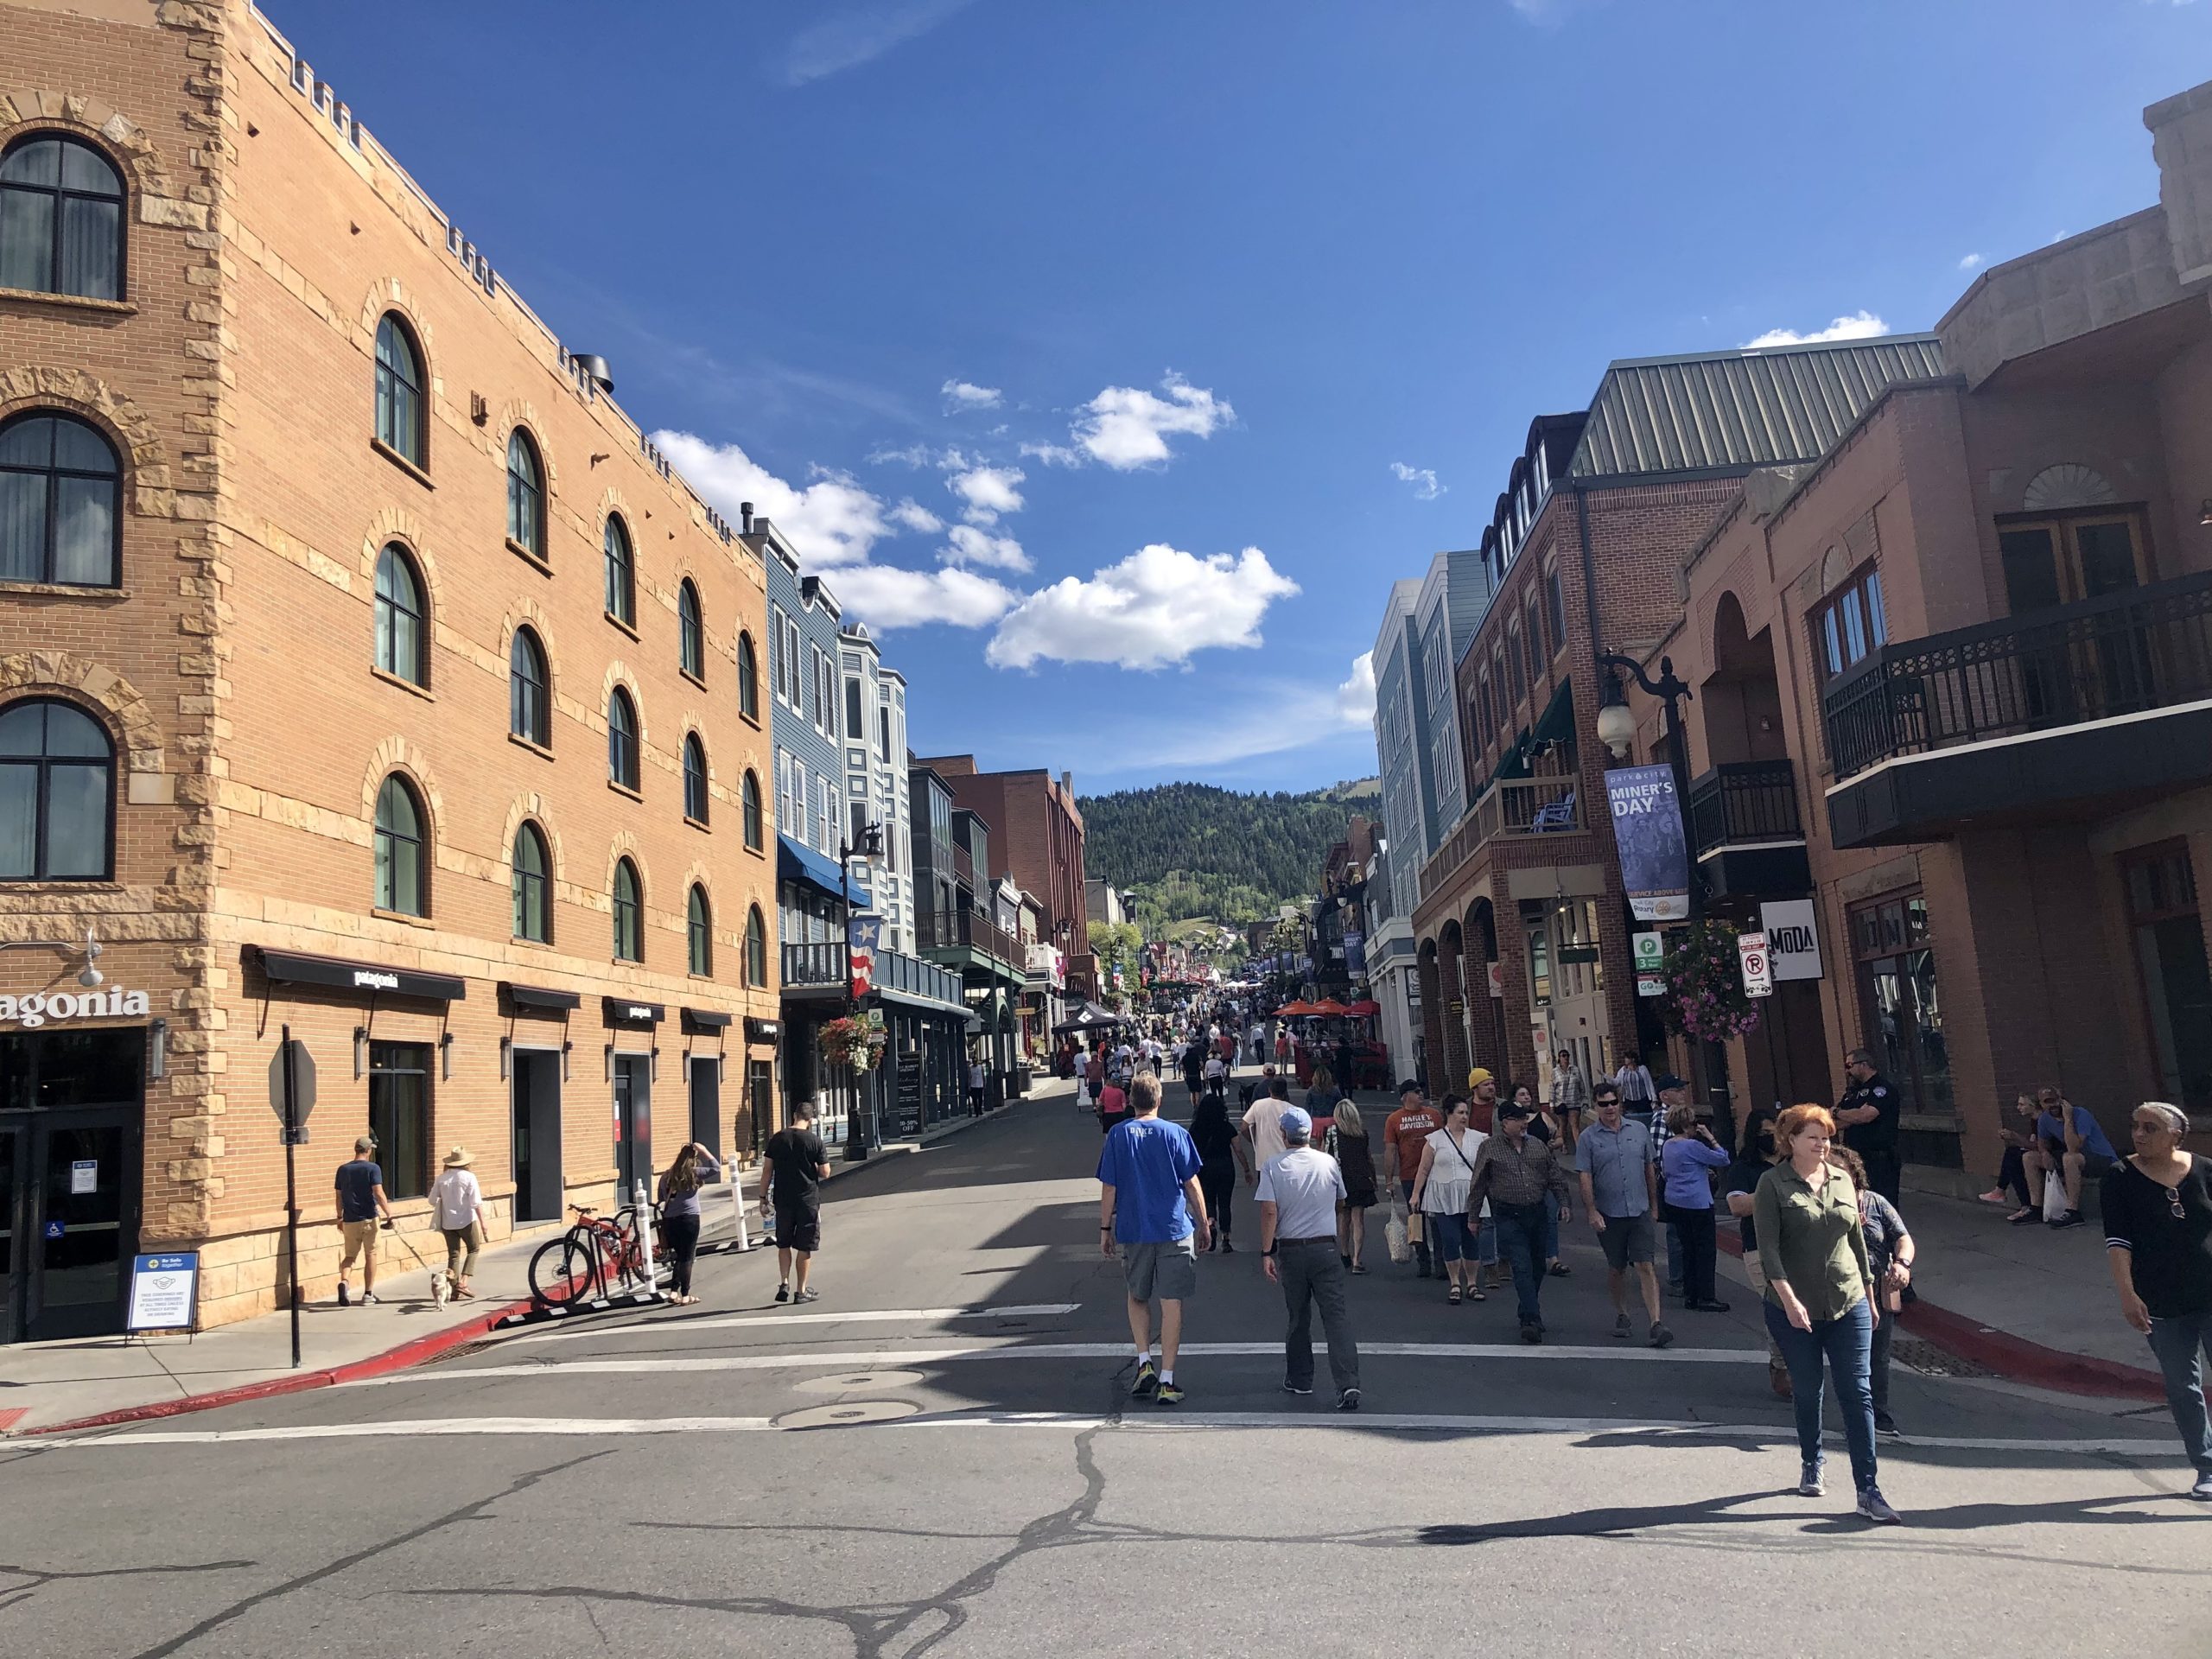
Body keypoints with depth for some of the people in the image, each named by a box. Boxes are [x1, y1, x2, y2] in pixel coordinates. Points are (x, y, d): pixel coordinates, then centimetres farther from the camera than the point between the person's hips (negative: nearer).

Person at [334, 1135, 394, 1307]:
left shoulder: (343, 1169, 6)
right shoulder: (372, 1168, -8)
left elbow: (339, 1196, 10)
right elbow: (378, 1193, -16)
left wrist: (340, 1217, 20)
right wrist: (388, 1213, -14)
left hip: (350, 1220, 3)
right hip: (369, 1218, -3)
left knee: (350, 1255, 13)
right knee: (370, 1255, 8)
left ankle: (343, 1281, -15)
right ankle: (368, 1294, 9)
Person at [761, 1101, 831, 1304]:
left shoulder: (776, 1139, 0)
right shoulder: (815, 1141, -8)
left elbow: (767, 1170, 1)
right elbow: (825, 1173, -7)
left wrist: (763, 1197, 7)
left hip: (783, 1199, 3)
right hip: (808, 1199, -2)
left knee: (784, 1244, 18)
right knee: (804, 1246, 6)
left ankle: (784, 1284, 10)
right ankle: (801, 1291, 11)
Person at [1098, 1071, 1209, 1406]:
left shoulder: (1117, 1135, -1)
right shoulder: (1176, 1133, -4)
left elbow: (1108, 1188, -1)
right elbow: (1192, 1184, -2)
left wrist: (1105, 1228, 9)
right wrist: (1203, 1224, 9)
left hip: (1132, 1231, 1)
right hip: (1174, 1230, -1)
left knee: (1137, 1297, 20)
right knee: (1172, 1304, 4)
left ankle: (1144, 1363, 8)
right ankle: (1166, 1381, 4)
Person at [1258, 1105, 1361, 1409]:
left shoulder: (1273, 1168, -6)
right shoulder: (1329, 1163, 1)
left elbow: (1269, 1212, -12)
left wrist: (1267, 1253, -8)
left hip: (1289, 1250, 0)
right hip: (1325, 1247, 1)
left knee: (1298, 1317, 14)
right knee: (1336, 1315, -3)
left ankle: (1299, 1379, 24)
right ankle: (1348, 1384, -13)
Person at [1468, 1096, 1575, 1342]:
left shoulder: (1538, 1145, 9)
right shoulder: (1490, 1148, -2)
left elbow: (1556, 1176, 14)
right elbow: (1478, 1185, 2)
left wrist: (1564, 1203, 3)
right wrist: (1473, 1216, 2)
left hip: (1538, 1213, 5)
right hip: (1509, 1217, -4)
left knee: (1537, 1267, 12)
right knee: (1522, 1268, -12)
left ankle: (1527, 1314, 28)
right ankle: (1532, 1320, -15)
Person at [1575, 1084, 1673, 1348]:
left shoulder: (1639, 1130, 4)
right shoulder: (1588, 1138, -3)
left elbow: (1650, 1169, 13)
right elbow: (1585, 1178, -5)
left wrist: (1653, 1204, 16)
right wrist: (1592, 1212, -12)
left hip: (1639, 1210, 1)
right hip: (1609, 1214, -1)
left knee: (1645, 1266, -7)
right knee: (1616, 1269, 11)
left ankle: (1656, 1324, -11)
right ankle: (1621, 1316, 27)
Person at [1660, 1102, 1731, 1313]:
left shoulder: (1667, 1146, 8)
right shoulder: (1692, 1146, -18)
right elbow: (1723, 1160, -15)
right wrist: (1710, 1138, -8)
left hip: (1675, 1203, 8)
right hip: (1697, 1204, -8)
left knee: (1688, 1248, 15)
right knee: (1705, 1250, 1)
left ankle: (1690, 1295, 19)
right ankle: (1705, 1298, 3)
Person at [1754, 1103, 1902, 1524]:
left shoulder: (1842, 1179, 7)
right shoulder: (1773, 1184, -7)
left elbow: (1857, 1240, 15)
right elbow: (1768, 1248, -13)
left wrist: (1869, 1294, 17)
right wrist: (1789, 1300, -21)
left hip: (1848, 1305, 3)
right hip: (1794, 1310, -3)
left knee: (1858, 1395, -1)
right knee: (1807, 1392, 11)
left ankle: (1868, 1493, 1)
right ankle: (1810, 1466, 32)